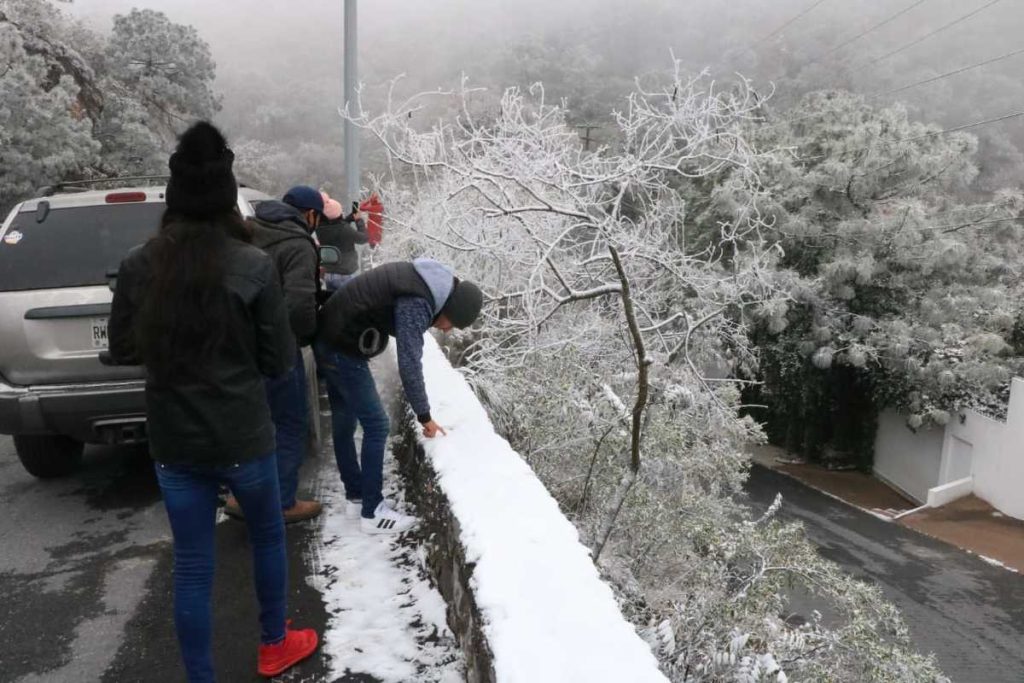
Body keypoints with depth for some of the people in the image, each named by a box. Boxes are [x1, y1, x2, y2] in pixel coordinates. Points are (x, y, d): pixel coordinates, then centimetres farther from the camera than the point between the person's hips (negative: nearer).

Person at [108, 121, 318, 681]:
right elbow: (280, 360, -10)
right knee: (268, 536, 22)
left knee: (192, 566, 13)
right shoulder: (254, 266, -15)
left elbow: (122, 350, 5)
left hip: (173, 442, 3)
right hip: (243, 437, -2)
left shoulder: (138, 266, -6)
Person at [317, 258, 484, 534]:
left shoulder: (424, 282, 4)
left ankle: (356, 497, 30)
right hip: (344, 351, -10)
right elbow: (409, 363, -23)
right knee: (376, 426, -4)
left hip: (331, 341, 10)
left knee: (344, 425, 17)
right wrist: (425, 416, -14)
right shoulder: (416, 303, -25)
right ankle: (372, 512, 4)